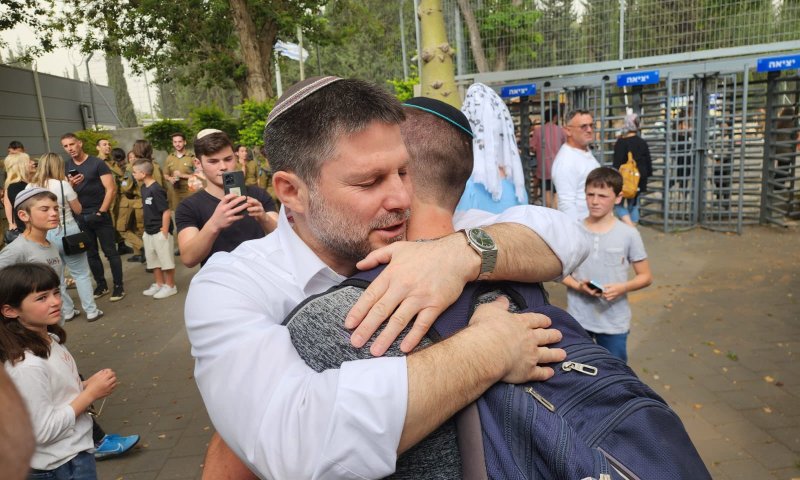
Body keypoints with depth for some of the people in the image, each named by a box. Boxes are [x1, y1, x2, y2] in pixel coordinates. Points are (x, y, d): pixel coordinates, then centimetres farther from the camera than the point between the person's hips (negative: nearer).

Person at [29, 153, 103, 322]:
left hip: (44, 235, 4)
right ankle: (91, 311, 7)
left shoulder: (30, 187, 0)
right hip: (67, 233, -4)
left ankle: (66, 312, 22)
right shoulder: (62, 184, -13)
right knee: (81, 273, 6)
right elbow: (78, 210, -3)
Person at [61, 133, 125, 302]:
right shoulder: (66, 167, 8)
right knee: (91, 254, 11)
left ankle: (119, 286, 7)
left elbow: (111, 189, -11)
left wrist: (101, 211, -14)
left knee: (110, 252, -1)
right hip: (80, 217, 5)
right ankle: (101, 285, 22)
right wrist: (70, 184, -13)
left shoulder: (97, 163, -6)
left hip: (99, 214, -5)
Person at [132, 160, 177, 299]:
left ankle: (170, 286, 15)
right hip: (149, 231, 9)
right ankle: (159, 284, 32)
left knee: (166, 259, 3)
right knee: (153, 260, 18)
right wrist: (146, 228, 15)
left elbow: (166, 212, -21)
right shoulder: (144, 188, 5)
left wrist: (164, 232, -19)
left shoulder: (156, 190, -21)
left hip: (160, 231, -9)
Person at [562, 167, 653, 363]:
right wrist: (577, 286, -16)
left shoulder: (629, 234, -7)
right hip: (577, 320, 1)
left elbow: (645, 276, -1)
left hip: (614, 323, -1)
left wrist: (622, 288, -19)